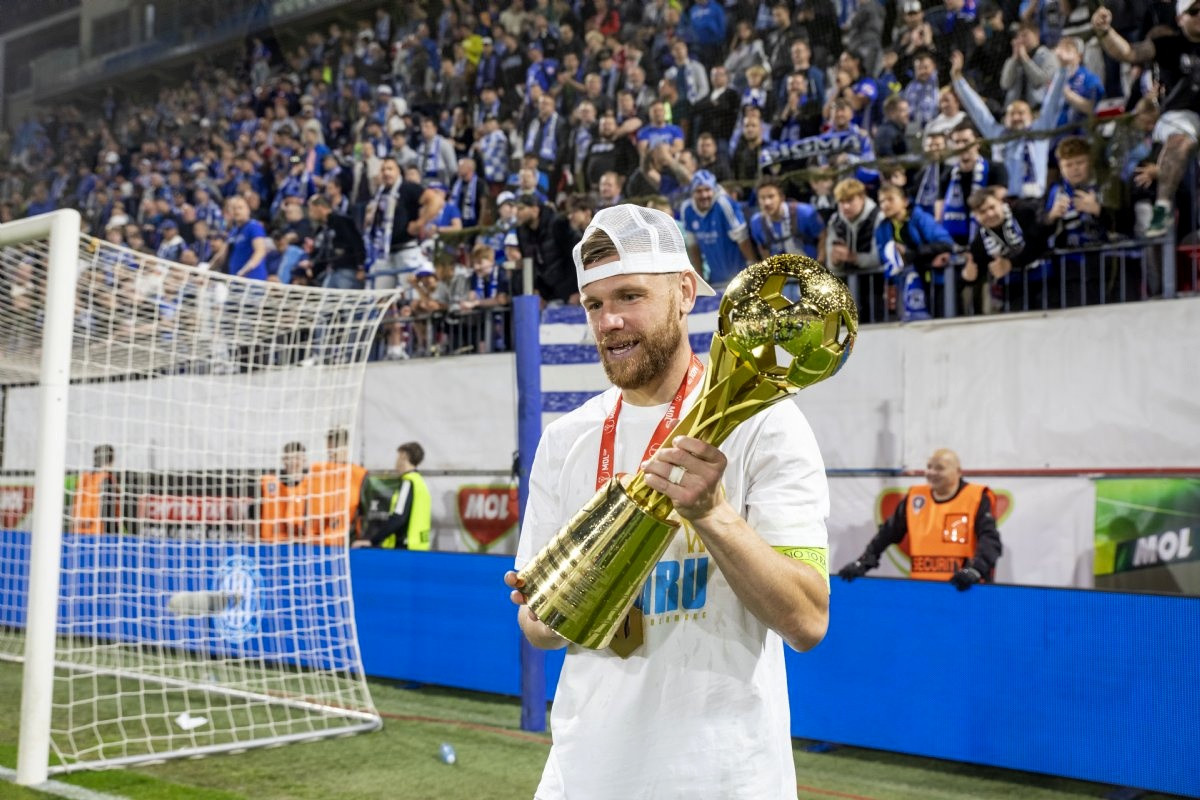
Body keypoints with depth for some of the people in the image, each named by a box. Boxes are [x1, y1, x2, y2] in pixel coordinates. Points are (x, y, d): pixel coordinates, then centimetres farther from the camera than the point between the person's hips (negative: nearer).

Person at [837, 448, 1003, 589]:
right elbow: (888, 533, 16)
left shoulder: (977, 498, -3)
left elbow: (989, 539, -12)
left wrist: (975, 570, -28)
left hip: (962, 590, -4)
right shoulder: (915, 498, 9)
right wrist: (863, 562, 9)